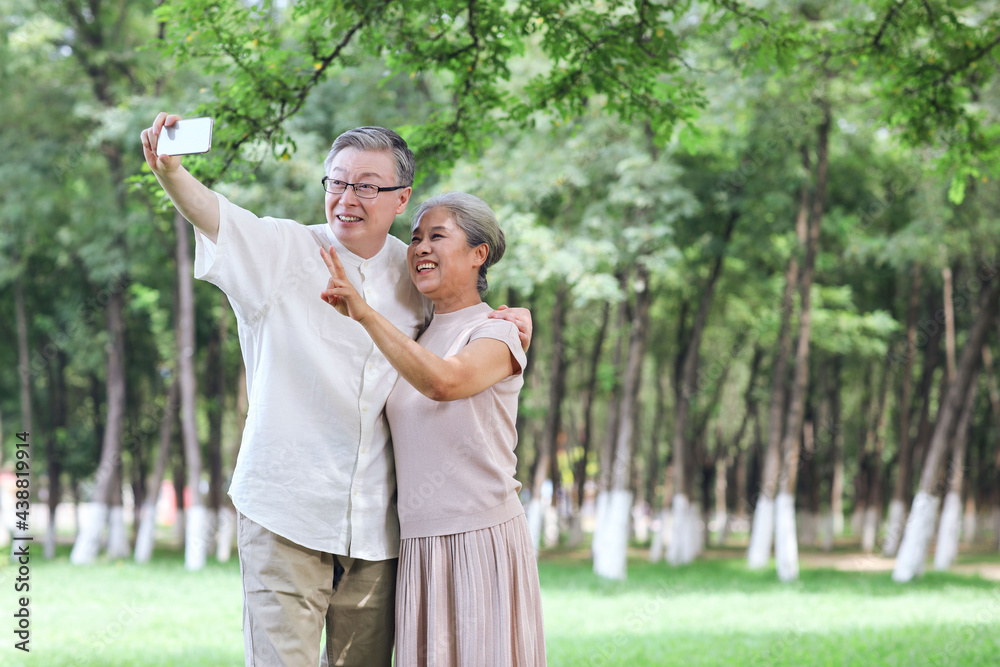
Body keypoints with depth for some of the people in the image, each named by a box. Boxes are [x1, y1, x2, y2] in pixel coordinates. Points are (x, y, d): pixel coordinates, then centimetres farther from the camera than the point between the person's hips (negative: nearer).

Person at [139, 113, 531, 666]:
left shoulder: (412, 274, 9)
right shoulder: (284, 252, -4)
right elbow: (213, 215, -24)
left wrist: (508, 324, 5)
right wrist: (170, 173, -45)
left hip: (374, 523, 4)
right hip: (286, 513, -4)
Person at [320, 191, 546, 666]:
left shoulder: (497, 333, -5)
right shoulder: (416, 339, 17)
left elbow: (444, 381, -26)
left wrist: (365, 313, -29)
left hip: (483, 537, -6)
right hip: (419, 543, 6)